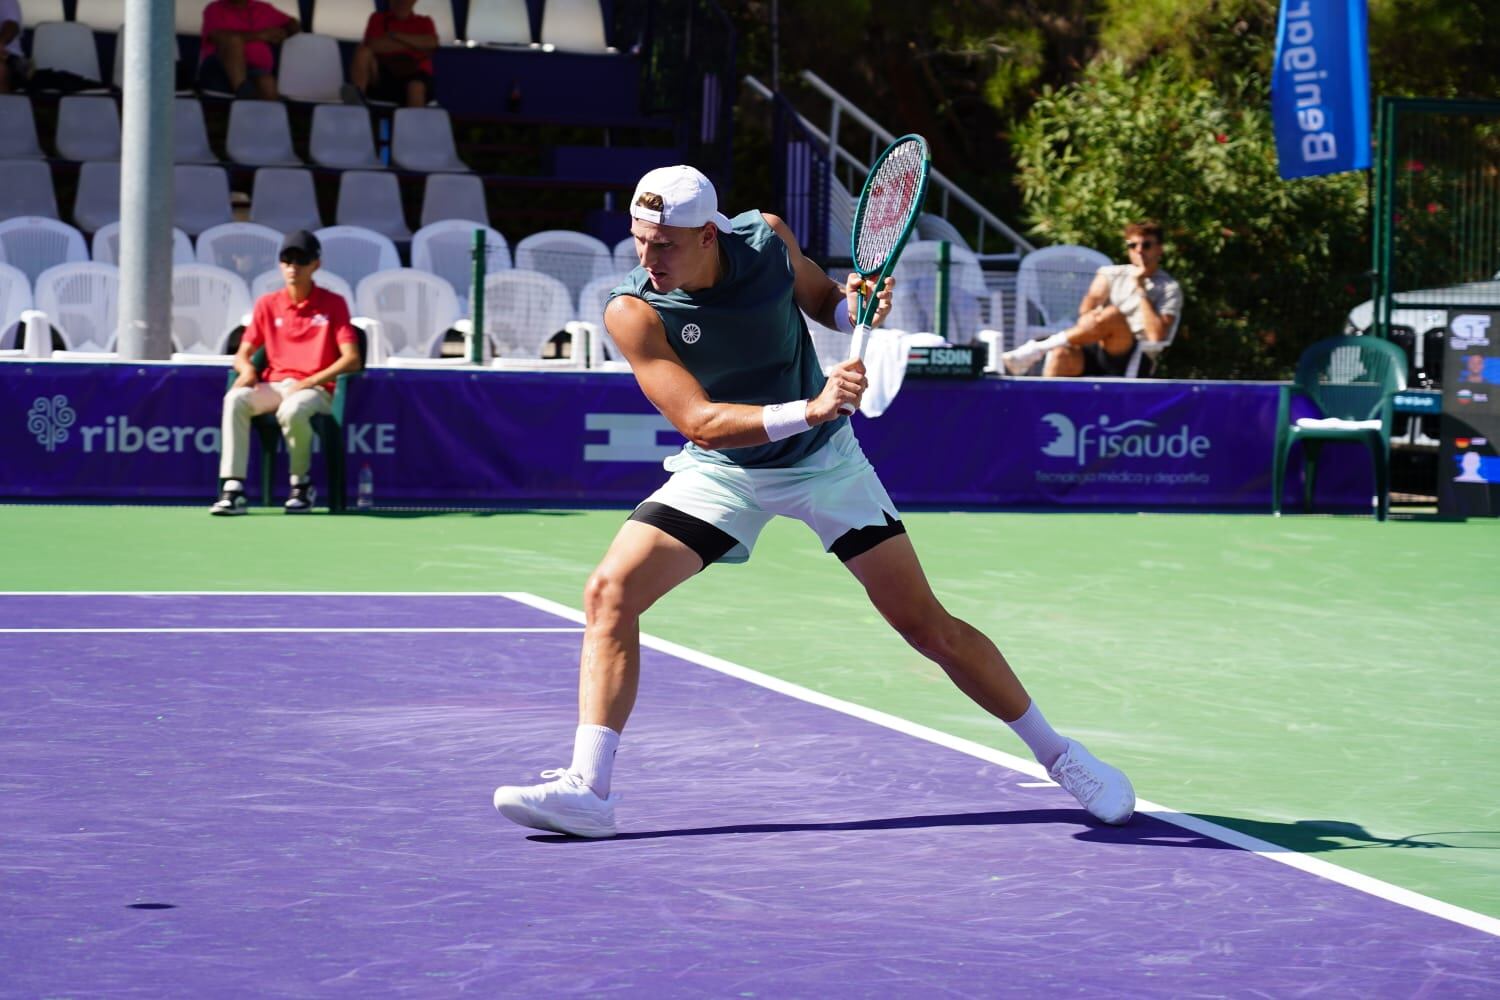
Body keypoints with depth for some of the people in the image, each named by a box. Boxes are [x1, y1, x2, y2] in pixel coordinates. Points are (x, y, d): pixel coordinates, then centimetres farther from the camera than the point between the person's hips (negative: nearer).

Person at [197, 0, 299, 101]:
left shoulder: (263, 9, 24)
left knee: (268, 85, -34)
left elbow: (294, 25, 33)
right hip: (217, 70, -2)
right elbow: (220, 37, -9)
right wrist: (260, 35, -6)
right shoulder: (215, 9, 10)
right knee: (233, 40, -33)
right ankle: (243, 92, -45)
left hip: (256, 72, 2)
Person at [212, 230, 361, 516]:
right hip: (273, 386, 4)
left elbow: (352, 360, -6)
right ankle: (233, 490, -34)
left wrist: (309, 382, -17)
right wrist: (246, 368, -12)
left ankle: (301, 486, -13)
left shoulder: (333, 304, 2)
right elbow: (242, 354, 13)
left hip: (315, 389, -3)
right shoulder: (268, 304, 12)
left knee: (292, 411, -39)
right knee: (235, 399, -29)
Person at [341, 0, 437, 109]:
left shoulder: (424, 22, 16)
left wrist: (398, 36, -6)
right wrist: (410, 45, -4)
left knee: (416, 87, -37)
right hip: (383, 77, 1)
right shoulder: (379, 18, 15)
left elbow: (432, 42, -7)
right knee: (363, 51, -24)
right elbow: (374, 45, -5)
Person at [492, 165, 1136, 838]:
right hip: (721, 472, 0)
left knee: (928, 626, -2)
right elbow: (699, 422, -32)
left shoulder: (766, 237, -16)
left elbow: (824, 302, 5)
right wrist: (807, 410, -45)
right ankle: (587, 789, -18)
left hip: (823, 461, 1)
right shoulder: (634, 312, -23)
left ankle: (1059, 755, 14)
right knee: (609, 592, -21)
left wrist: (857, 308, -18)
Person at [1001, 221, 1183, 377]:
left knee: (1113, 314, -33)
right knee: (1061, 353, -31)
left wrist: (1141, 290, -5)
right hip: (1094, 351, 4)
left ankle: (1036, 349, -30)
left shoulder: (1169, 288, 9)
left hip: (1129, 360, -4)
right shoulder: (1112, 273, 21)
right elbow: (1087, 308, 8)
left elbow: (1156, 336, -6)